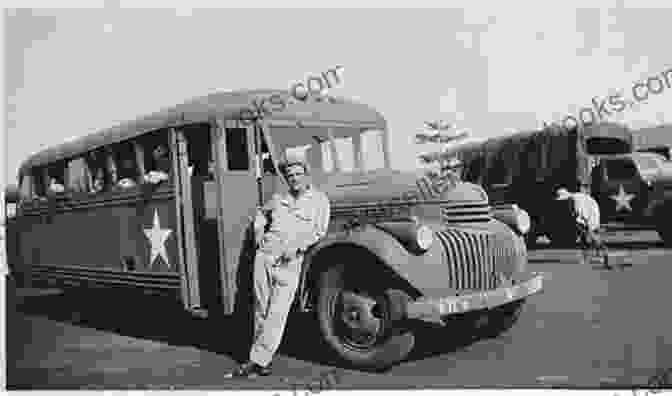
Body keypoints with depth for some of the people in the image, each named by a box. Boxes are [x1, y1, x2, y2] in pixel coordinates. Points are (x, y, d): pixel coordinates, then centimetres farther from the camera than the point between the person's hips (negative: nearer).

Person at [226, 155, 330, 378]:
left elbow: (320, 232, -1)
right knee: (261, 311, 6)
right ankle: (263, 361, 16)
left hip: (290, 263, -4)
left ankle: (257, 361, -8)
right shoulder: (278, 199, 16)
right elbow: (261, 213, 33)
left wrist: (297, 247, -12)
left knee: (277, 314, -10)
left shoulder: (319, 200, 5)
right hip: (264, 257, 4)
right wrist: (258, 231, 15)